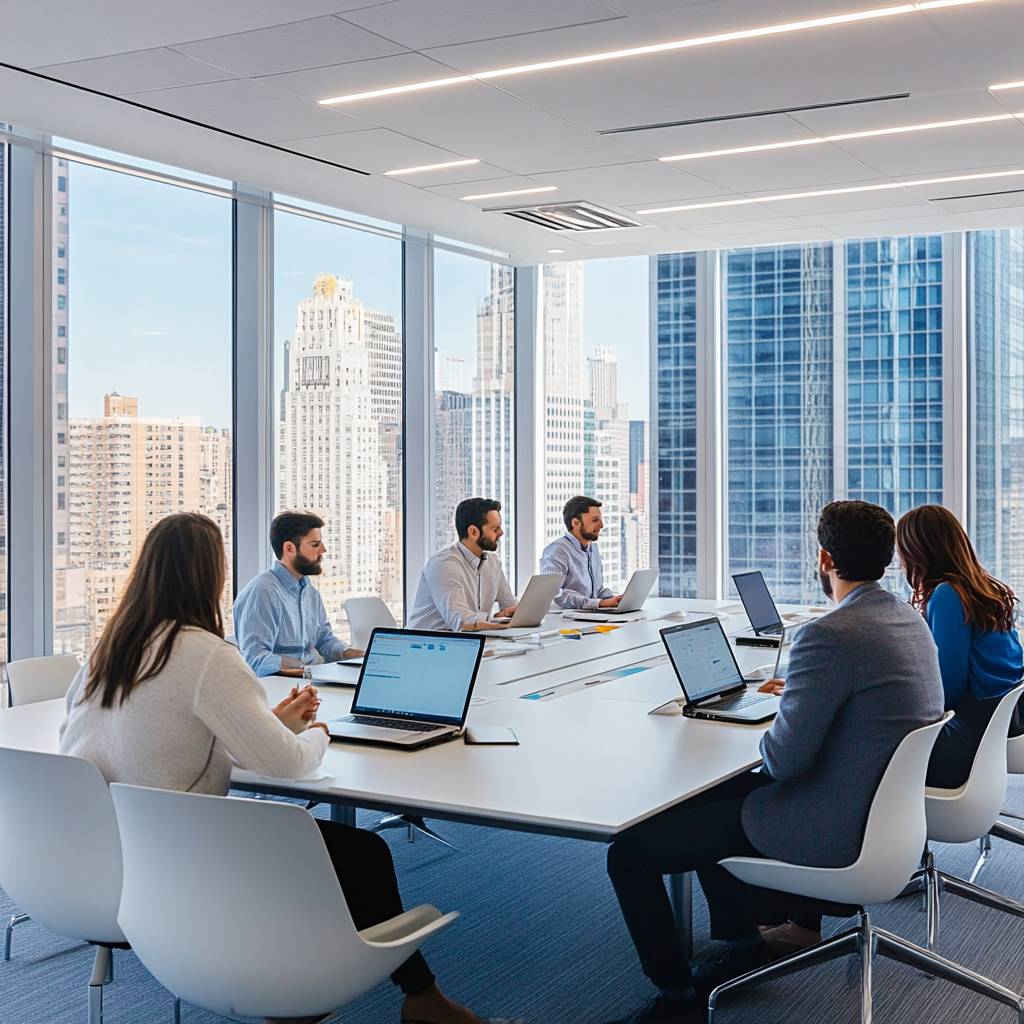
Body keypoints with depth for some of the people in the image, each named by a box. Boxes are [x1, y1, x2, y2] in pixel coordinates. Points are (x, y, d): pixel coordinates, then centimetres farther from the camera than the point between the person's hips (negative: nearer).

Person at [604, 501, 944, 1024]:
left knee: (628, 852, -3)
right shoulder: (909, 618, 3)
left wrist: (771, 734, -3)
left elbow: (783, 759, -24)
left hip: (832, 830, -10)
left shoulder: (827, 635, -27)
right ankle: (742, 944, 36)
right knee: (704, 801, 29)